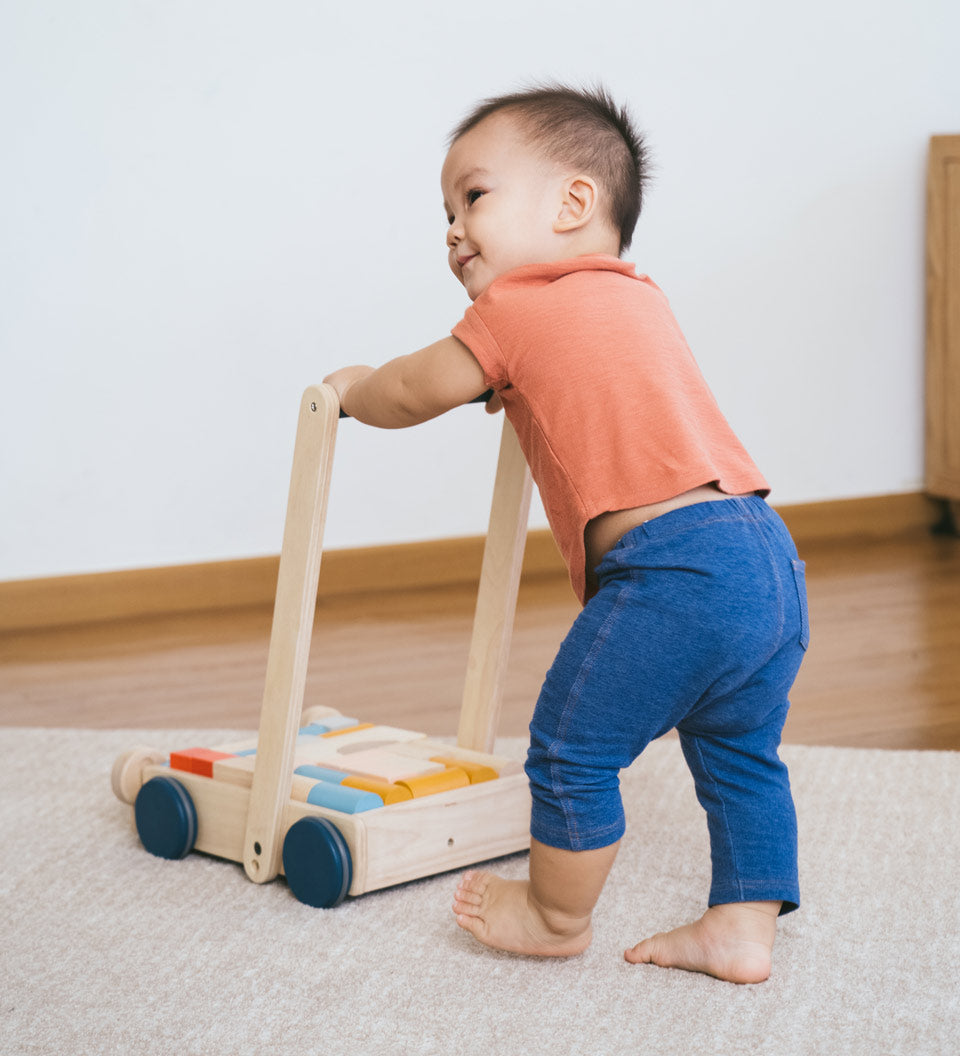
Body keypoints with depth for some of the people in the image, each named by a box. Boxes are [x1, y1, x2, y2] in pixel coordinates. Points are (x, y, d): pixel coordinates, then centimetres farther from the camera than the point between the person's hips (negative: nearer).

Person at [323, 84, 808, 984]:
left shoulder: (515, 310, 2)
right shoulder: (637, 299, 25)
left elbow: (410, 393, 14)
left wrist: (351, 387, 33)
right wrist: (512, 385, 56)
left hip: (673, 566, -8)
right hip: (768, 556, 8)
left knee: (572, 749, 8)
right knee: (740, 758, 19)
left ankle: (557, 917, 23)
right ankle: (743, 929, 22)